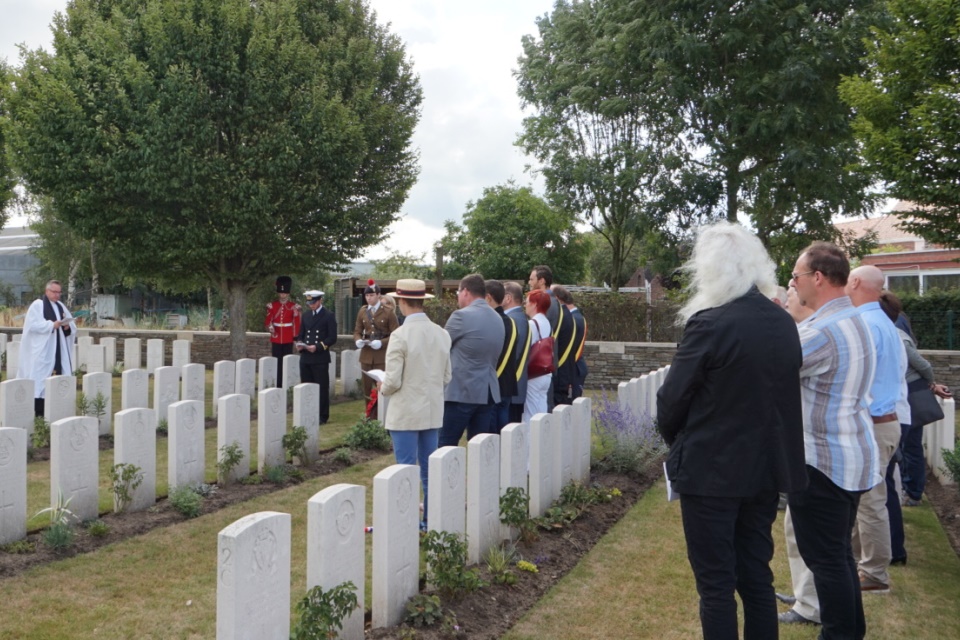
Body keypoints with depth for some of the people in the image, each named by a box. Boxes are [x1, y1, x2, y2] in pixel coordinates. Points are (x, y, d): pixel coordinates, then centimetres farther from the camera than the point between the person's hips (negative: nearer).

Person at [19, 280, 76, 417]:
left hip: (59, 350, 6)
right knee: (41, 378, -8)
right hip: (42, 351, -6)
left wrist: (67, 327, -9)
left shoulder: (61, 306, 16)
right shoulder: (37, 305, -2)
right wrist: (52, 325, -20)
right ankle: (39, 410, -6)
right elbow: (33, 325, -13)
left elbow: (71, 325, 13)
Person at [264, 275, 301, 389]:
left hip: (288, 340, -1)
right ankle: (278, 386, 9)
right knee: (276, 363, 3)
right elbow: (267, 321, 2)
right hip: (276, 340, 1)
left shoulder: (294, 307, 0)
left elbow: (297, 323, 1)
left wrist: (296, 336, -4)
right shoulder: (272, 306, 4)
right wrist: (270, 327, -20)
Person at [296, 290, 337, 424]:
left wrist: (318, 347, -18)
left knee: (322, 388, 0)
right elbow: (301, 334, 20)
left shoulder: (328, 316, -3)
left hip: (320, 359, -5)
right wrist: (299, 343, -2)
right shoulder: (306, 315, 14)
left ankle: (322, 417, 8)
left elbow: (332, 338, -7)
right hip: (305, 358, 5)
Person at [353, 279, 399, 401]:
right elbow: (357, 331, 13)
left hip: (383, 356, -4)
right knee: (367, 389, 7)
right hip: (366, 356, 4)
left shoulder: (388, 312, -4)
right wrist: (358, 340, -9)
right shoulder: (362, 311, 9)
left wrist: (381, 343, -21)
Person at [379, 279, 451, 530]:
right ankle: (431, 520, 23)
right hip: (433, 412, 6)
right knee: (430, 471, 14)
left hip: (406, 414, -6)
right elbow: (446, 377, 6)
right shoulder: (442, 334, 1)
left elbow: (393, 382, -17)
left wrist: (383, 387, 4)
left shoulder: (400, 335, -16)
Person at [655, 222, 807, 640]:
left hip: (712, 471, -7)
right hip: (768, 468, 7)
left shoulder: (710, 324, -19)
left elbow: (671, 400, -13)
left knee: (716, 585, 5)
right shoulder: (784, 324, 2)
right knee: (757, 577, 17)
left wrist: (675, 442, 6)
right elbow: (783, 394, 10)